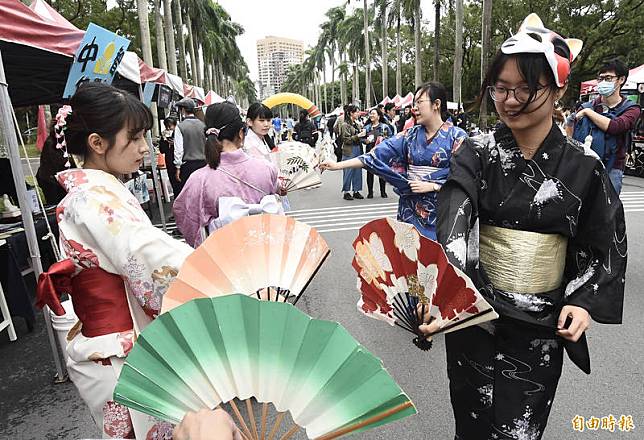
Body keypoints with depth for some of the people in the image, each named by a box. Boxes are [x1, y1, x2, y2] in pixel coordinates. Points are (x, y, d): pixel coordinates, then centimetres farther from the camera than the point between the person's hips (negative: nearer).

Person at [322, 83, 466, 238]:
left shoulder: (456, 136, -4)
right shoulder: (411, 135, 6)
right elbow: (378, 154, -2)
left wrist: (432, 186, -17)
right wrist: (338, 165, -9)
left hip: (441, 212, -3)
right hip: (411, 209, 3)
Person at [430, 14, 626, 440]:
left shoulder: (583, 167, -5)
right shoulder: (476, 153, -8)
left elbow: (606, 246, 4)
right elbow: (454, 220, -24)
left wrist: (585, 302, -10)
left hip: (542, 324, 0)